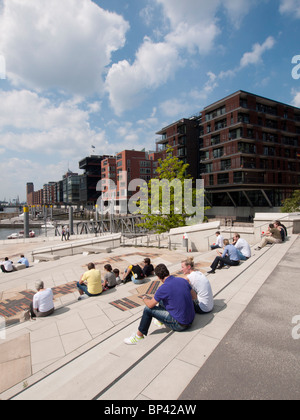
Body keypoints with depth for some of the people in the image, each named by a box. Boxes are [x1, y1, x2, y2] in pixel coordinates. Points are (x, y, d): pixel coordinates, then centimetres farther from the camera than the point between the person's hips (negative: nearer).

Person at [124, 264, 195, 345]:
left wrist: (145, 298, 13)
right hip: (191, 319, 7)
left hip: (179, 325, -7)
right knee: (161, 300, 22)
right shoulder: (182, 280, -2)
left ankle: (139, 336, 13)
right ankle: (160, 321, 46)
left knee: (148, 309, -2)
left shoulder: (163, 288, -21)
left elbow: (150, 305, -9)